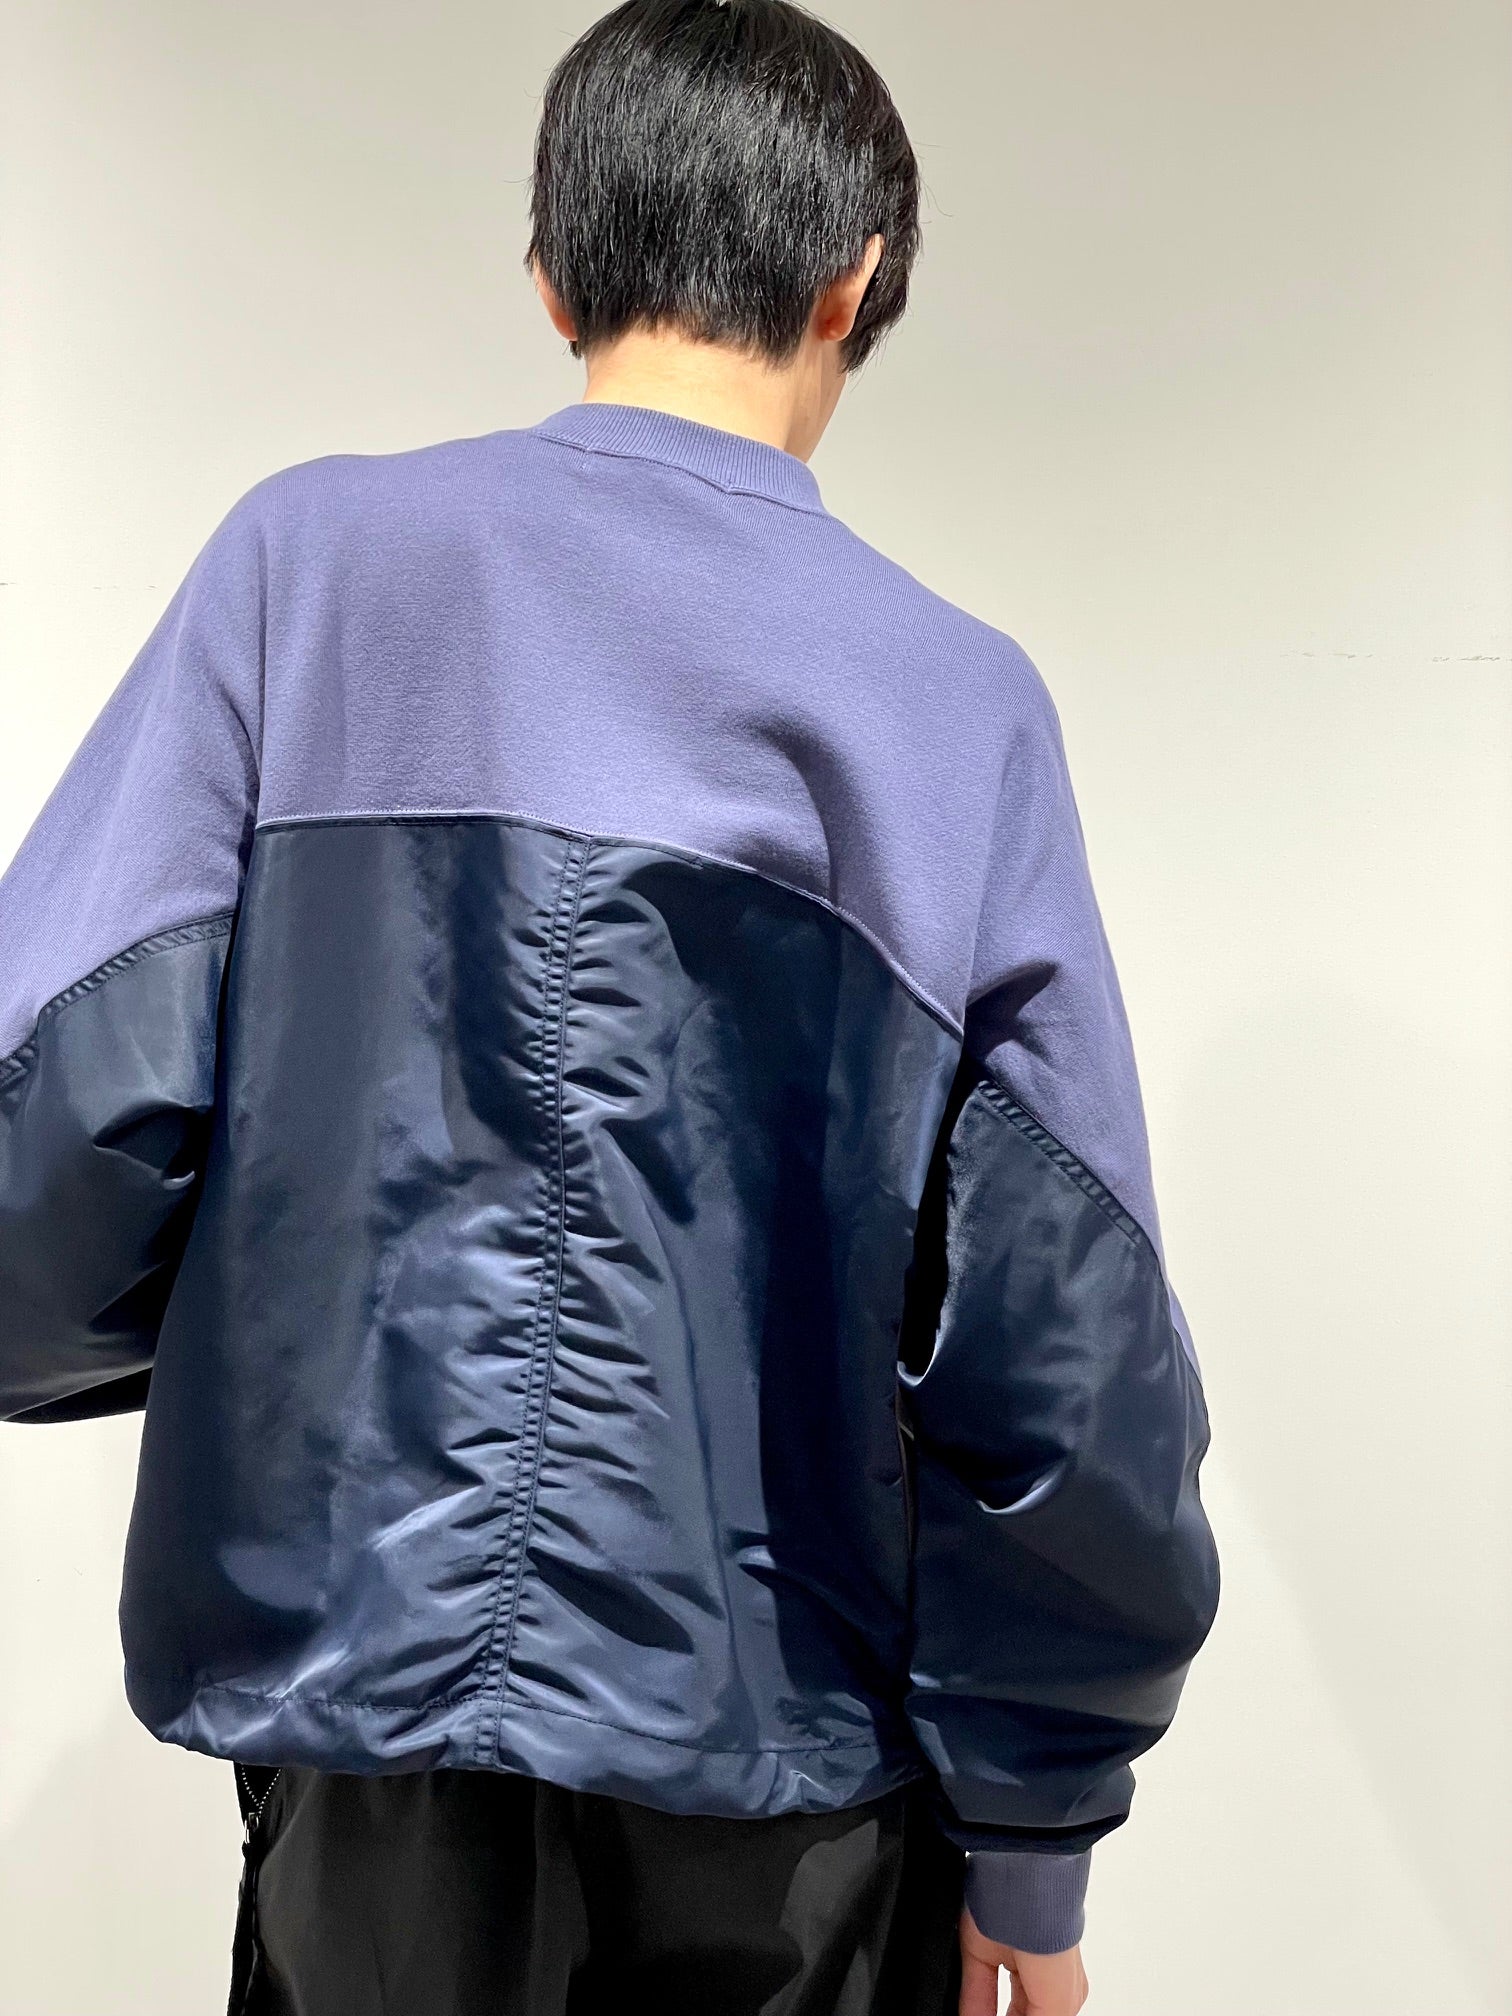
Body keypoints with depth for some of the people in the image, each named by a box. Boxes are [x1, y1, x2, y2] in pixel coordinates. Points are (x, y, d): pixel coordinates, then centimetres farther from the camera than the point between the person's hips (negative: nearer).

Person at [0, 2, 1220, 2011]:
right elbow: (1065, 1353, -9)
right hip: (786, 1773, 0)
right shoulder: (958, 697, -8)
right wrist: (1029, 1846, 5)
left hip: (367, 1701, 1)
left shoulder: (306, 560, -7)